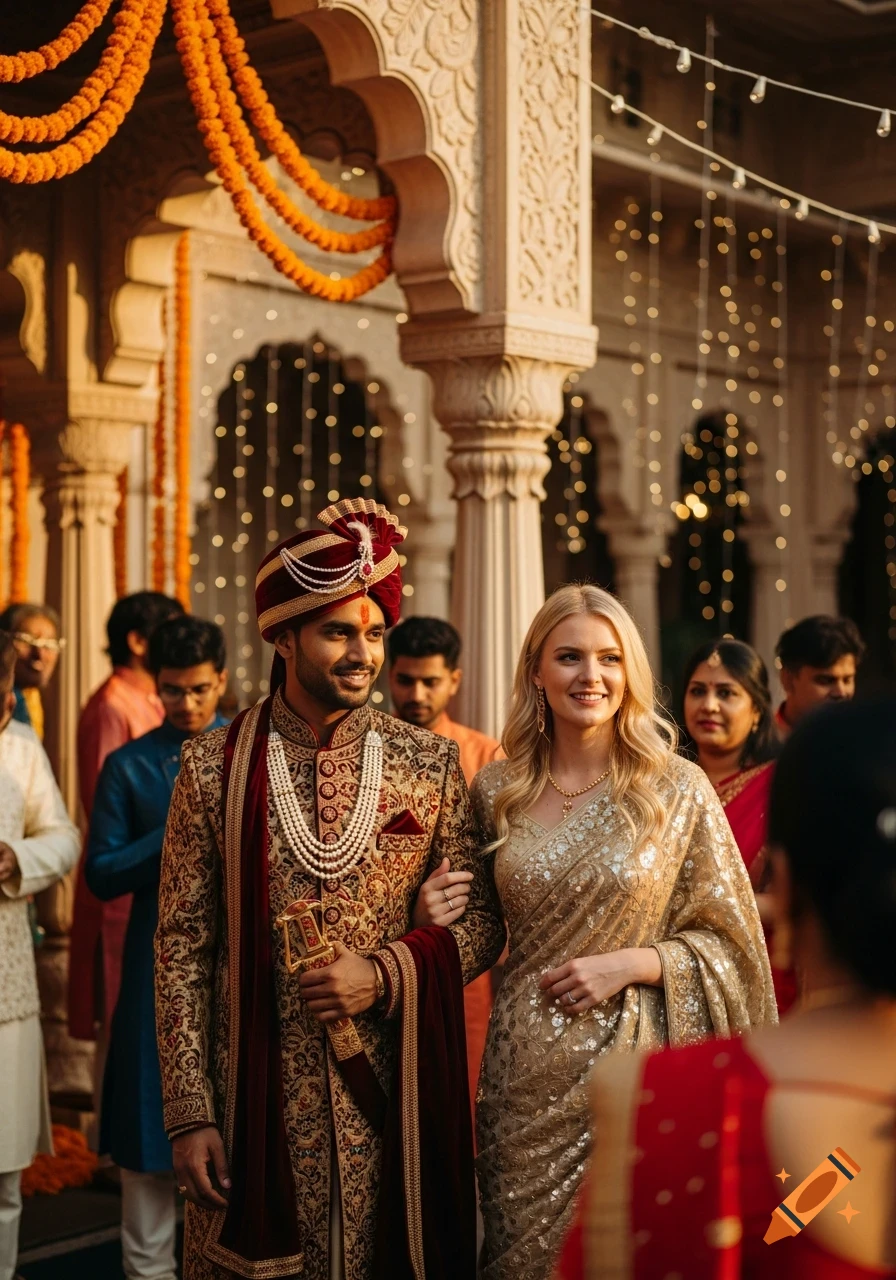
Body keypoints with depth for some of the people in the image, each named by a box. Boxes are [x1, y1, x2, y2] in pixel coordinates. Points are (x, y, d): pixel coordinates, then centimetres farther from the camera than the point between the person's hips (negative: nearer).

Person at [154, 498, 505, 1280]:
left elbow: (482, 923, 6)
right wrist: (190, 1113, -6)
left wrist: (386, 973, -12)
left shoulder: (431, 763, 3)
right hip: (256, 1098, -1)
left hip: (393, 1097, 1)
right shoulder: (215, 766, -1)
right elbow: (182, 949, 0)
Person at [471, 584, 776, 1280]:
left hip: (629, 1066, -2)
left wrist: (632, 963, -14)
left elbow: (729, 941, -2)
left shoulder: (678, 790, -6)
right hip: (524, 1072, 3)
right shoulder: (497, 790, 2)